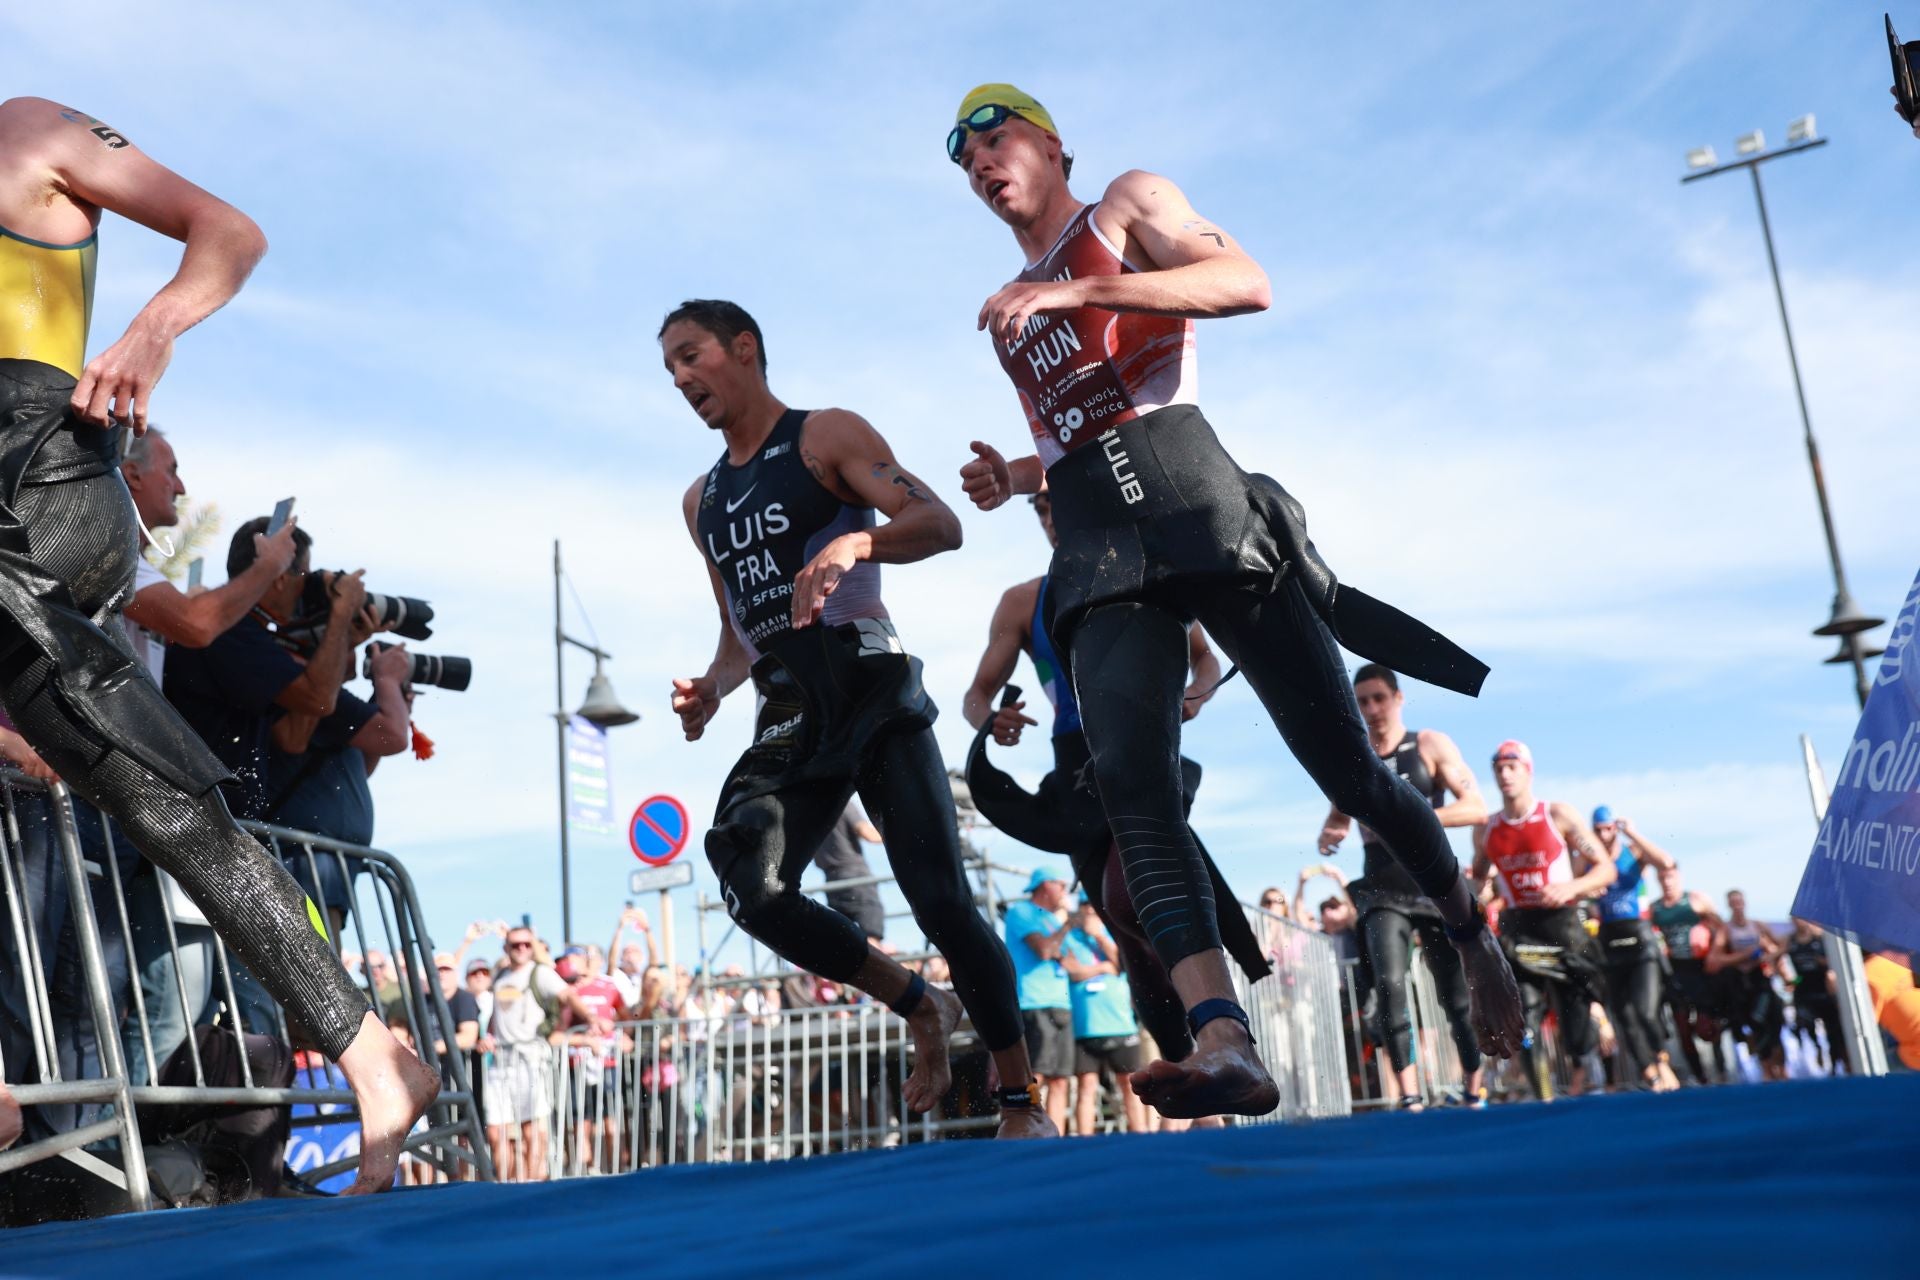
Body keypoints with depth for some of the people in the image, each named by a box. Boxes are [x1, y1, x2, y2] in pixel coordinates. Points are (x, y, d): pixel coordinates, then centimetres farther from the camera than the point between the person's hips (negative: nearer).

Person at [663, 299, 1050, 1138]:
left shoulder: (828, 437, 1)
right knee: (754, 892, -18)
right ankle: (920, 1007, 5)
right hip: (788, 719, 5)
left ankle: (1020, 1102, 9)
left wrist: (855, 542, -32)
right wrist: (711, 688, 7)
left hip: (873, 695, -5)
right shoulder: (701, 502, 21)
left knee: (940, 899, -8)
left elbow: (940, 524, -13)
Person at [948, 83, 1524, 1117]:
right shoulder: (1009, 314, 30)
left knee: (1345, 768, -3)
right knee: (1131, 784, -23)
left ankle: (1473, 938, 23)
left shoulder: (1127, 206, 13)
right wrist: (1011, 478, 11)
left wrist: (1076, 290, -13)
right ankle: (1222, 1044, -32)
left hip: (1190, 498, -4)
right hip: (1096, 551, 5)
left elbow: (1247, 284, -7)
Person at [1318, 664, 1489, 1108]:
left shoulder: (1431, 745, -2)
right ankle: (1409, 1097, -15)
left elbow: (1477, 808, -9)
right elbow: (1338, 816, 19)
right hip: (1383, 893, 1)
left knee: (1458, 995, 6)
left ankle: (1476, 1093, 21)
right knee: (1389, 985, -18)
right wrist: (1328, 837, -5)